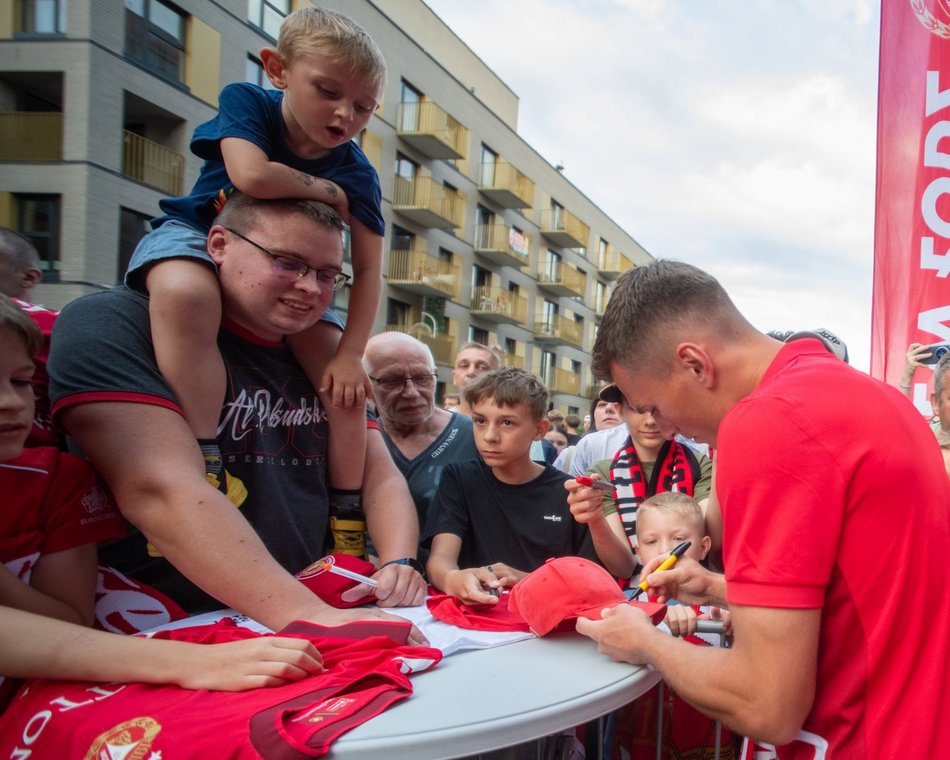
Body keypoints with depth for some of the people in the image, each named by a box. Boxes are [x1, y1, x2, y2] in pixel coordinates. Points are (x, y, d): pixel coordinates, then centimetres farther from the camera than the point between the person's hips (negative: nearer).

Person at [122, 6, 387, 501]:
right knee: (187, 293, -41)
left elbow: (367, 270, -16)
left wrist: (350, 354, -25)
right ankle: (204, 463, -40)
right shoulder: (246, 102, -17)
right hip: (196, 236, -3)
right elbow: (252, 177, -37)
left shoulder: (357, 176, -13)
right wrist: (329, 192, -22)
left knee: (344, 383, -13)